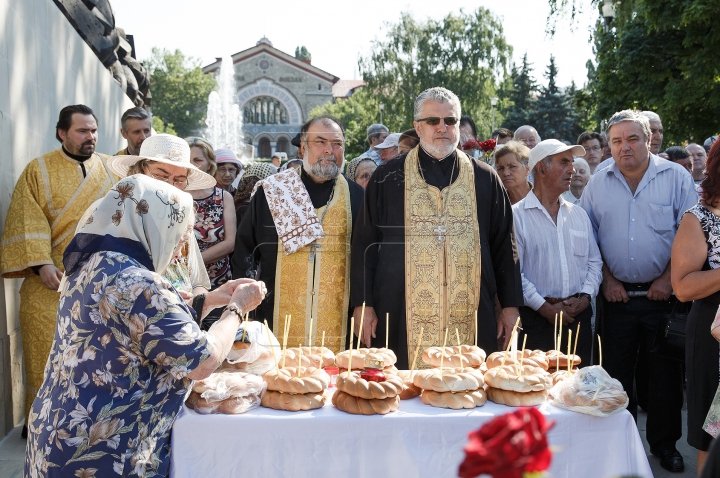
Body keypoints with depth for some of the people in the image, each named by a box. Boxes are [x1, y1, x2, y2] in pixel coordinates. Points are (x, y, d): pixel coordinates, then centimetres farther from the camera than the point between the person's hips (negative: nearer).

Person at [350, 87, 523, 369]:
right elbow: (365, 245, 5)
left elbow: (504, 245, 12)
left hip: (470, 321, 1)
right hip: (402, 323, -1)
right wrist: (362, 304, 0)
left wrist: (510, 304, 9)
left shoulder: (485, 179, 9)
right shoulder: (388, 178, 5)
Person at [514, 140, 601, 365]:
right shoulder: (517, 215, -4)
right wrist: (544, 307, -13)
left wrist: (584, 297, -2)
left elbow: (594, 262, 14)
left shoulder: (579, 214, 15)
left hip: (579, 317, 5)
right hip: (536, 318, -5)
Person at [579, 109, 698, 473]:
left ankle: (664, 443, 26)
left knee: (665, 373, 8)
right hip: (617, 295, 2)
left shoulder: (675, 177, -2)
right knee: (616, 373, 9)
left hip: (663, 293, -1)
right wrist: (607, 280, -1)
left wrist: (668, 279, -9)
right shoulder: (598, 183, 3)